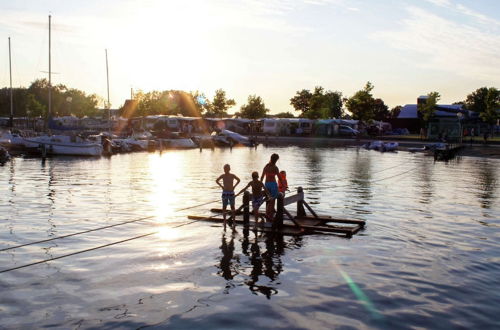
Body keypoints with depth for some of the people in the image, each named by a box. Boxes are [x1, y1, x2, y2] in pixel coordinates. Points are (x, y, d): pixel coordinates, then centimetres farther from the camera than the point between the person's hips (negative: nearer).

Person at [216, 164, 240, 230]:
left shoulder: (232, 175, -4)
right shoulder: (223, 176, 0)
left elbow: (238, 180, 12)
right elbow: (217, 181, 16)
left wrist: (234, 186, 4)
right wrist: (221, 186, 6)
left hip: (231, 193, -1)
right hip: (225, 193, 1)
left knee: (232, 207, 2)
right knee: (224, 207, 1)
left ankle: (234, 221, 7)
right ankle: (224, 221, 8)